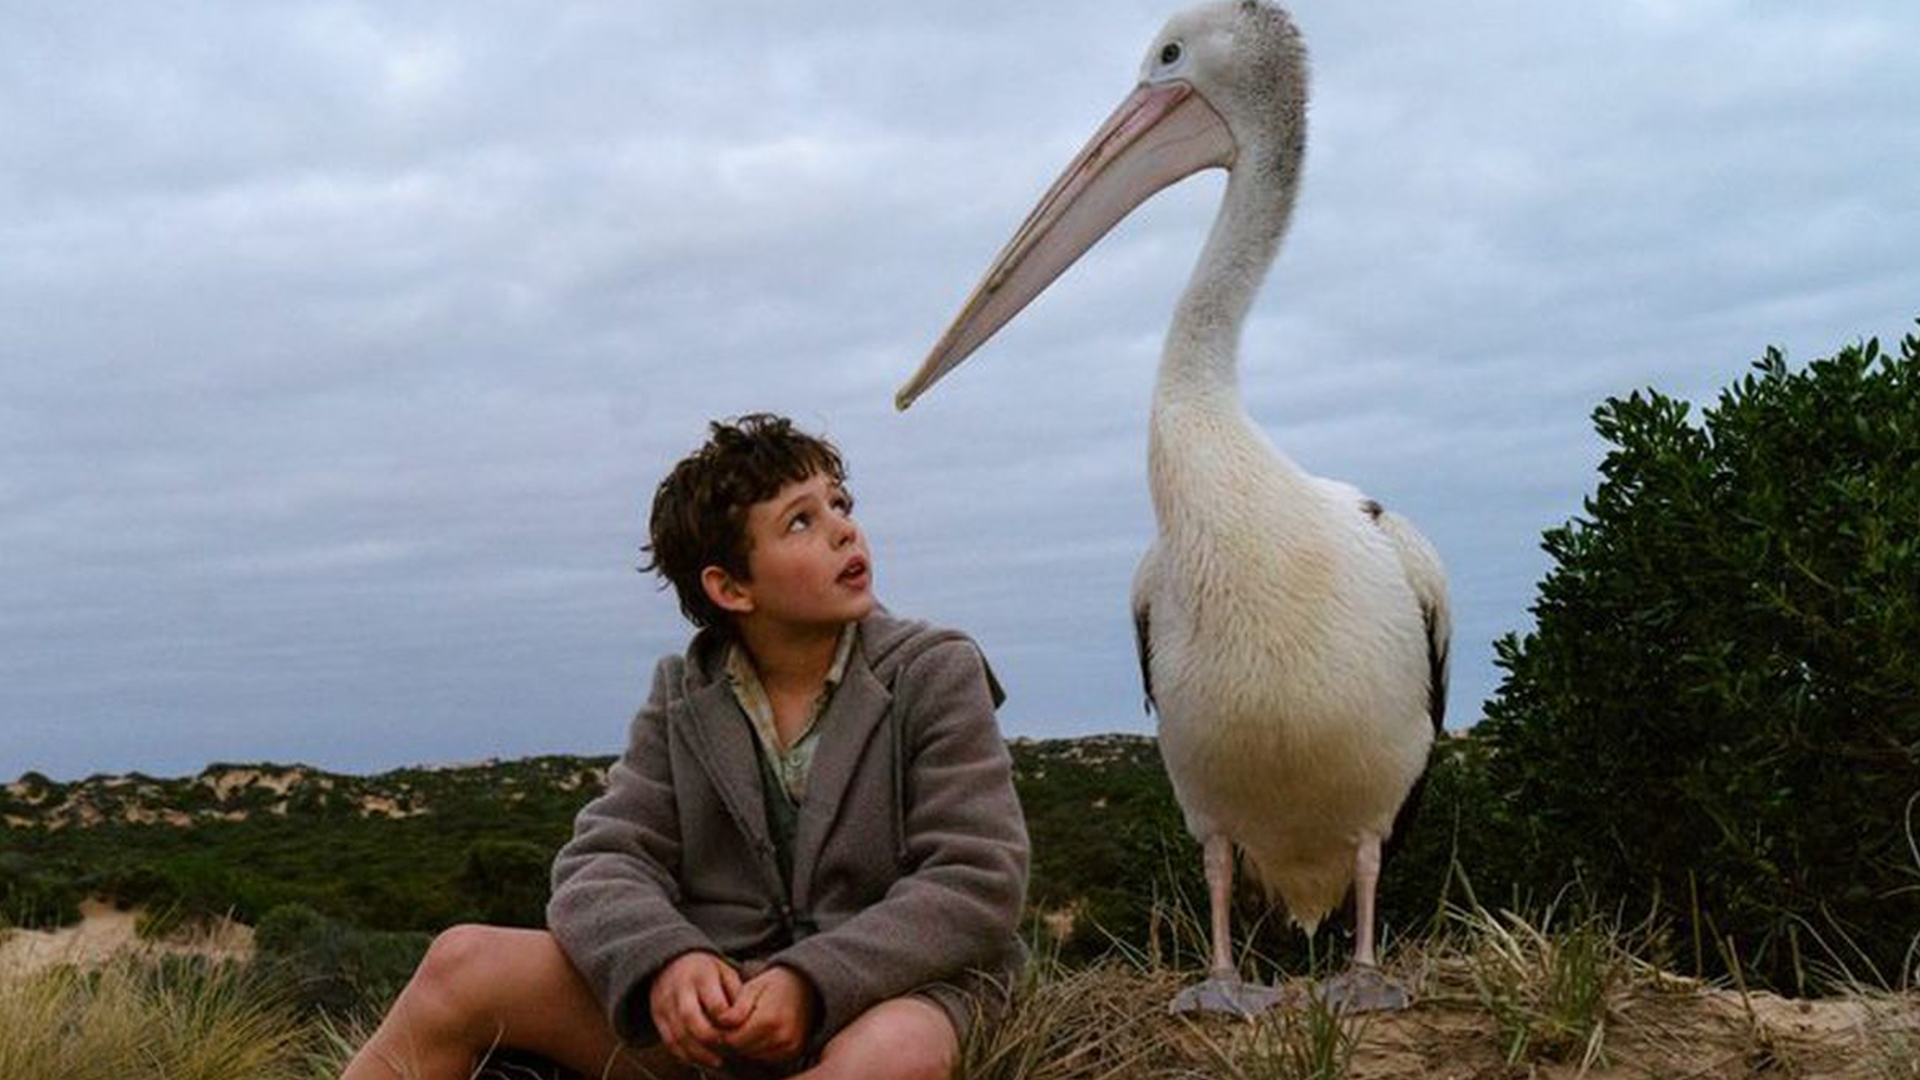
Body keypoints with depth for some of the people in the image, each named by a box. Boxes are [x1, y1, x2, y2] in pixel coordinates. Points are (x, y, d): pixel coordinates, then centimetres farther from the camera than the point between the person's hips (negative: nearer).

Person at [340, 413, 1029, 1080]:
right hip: (714, 1007, 3)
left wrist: (812, 984, -23)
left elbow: (978, 883, -9)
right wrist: (665, 959, -23)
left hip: (890, 992, -3)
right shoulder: (682, 698, 10)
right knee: (463, 965, -14)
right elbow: (603, 859, 1)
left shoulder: (934, 673, 1)